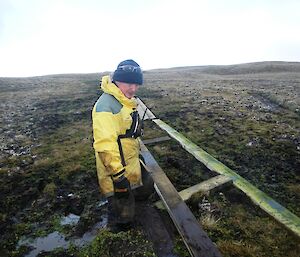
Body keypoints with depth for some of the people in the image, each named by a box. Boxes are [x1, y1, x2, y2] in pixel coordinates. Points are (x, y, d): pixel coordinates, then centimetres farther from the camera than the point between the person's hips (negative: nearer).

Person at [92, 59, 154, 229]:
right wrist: (118, 174, -27)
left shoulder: (127, 101, 8)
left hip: (132, 164, 9)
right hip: (116, 170, -9)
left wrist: (138, 154, 26)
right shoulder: (106, 105, -25)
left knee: (147, 188, 27)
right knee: (123, 218, 5)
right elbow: (104, 145, -31)